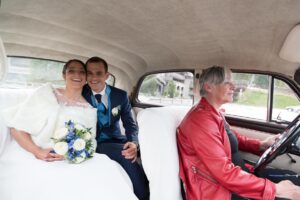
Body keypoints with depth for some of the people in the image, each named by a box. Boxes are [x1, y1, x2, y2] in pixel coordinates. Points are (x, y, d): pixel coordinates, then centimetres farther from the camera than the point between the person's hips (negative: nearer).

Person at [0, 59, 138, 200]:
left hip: (68, 161, 3)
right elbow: (17, 126, 0)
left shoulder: (89, 110, 7)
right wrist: (37, 152, -15)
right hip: (30, 157, -2)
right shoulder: (46, 93, 2)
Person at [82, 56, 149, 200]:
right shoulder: (80, 94, -2)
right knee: (125, 153, -30)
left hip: (115, 139, 3)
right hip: (94, 143, -2)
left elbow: (130, 123, -1)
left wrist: (134, 143, -23)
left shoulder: (120, 95, 2)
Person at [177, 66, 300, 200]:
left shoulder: (215, 113, 5)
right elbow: (225, 173, -28)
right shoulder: (202, 119, -26)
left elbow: (234, 139, 20)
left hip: (233, 174, 9)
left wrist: (261, 145, 4)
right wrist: (276, 189, -24)